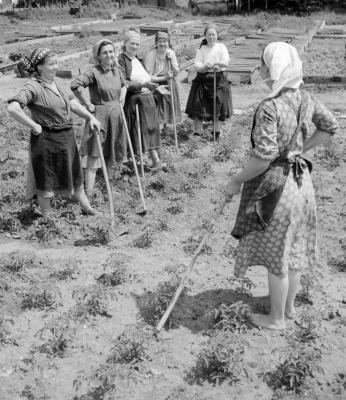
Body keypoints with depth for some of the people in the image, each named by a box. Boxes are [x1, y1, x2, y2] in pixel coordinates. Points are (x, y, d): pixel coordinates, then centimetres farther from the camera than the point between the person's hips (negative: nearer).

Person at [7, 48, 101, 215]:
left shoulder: (55, 82, 6)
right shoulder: (33, 87, -19)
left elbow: (72, 102, 14)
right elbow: (13, 108, -31)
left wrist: (90, 116, 3)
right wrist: (34, 126, -23)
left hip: (67, 137, 8)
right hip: (46, 140, -8)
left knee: (75, 174, 21)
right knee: (46, 181, 9)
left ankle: (86, 207, 39)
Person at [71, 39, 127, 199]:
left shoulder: (117, 70, 8)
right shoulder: (93, 72, -14)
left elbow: (123, 85, 29)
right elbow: (75, 85, -26)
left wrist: (122, 98, 11)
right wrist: (88, 104, -21)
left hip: (116, 115, 7)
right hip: (99, 114, -7)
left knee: (113, 150, 17)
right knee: (94, 152, -8)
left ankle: (110, 180, 38)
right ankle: (89, 189, -6)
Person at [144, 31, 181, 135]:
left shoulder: (171, 53, -1)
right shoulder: (151, 55, -15)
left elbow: (176, 73, 0)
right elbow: (148, 77, -18)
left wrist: (171, 60, -14)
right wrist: (163, 78, -26)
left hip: (170, 85, 5)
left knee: (168, 108, 8)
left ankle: (165, 127, 28)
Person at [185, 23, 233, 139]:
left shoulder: (221, 47, 4)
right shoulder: (201, 49, 6)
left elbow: (226, 62, -11)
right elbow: (196, 66, -5)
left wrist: (214, 63, -28)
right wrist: (206, 67, -24)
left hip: (219, 79, 0)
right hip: (203, 80, 0)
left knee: (218, 107, 1)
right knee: (199, 107, -3)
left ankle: (217, 134, 14)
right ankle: (197, 133, 5)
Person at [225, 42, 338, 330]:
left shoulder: (270, 108, -25)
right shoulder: (306, 99, -1)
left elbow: (264, 156, -27)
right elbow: (330, 127, 12)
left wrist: (236, 181, -14)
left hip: (275, 186, -8)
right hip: (300, 180, 8)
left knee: (276, 255, 8)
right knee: (293, 248, 21)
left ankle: (277, 319, 26)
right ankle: (289, 306, 40)